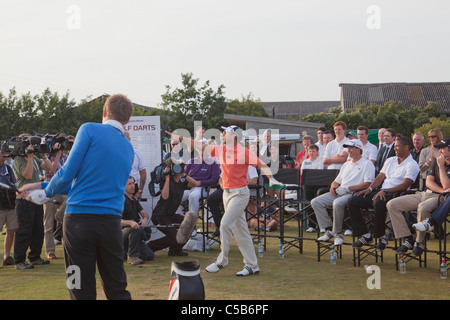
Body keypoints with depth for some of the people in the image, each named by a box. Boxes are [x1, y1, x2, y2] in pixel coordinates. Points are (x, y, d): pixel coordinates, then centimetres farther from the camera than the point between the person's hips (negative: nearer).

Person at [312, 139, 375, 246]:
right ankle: (329, 230, -9)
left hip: (354, 193, -8)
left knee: (337, 203, -39)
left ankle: (337, 233, -22)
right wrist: (333, 187, 3)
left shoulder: (367, 164, 3)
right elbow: (336, 181, 29)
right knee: (316, 202, -10)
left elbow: (367, 184, -11)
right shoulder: (346, 164, 28)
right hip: (339, 193, 8)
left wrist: (348, 188, -16)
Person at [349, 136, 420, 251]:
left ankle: (380, 236, -22)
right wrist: (369, 189, 0)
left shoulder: (412, 165, -1)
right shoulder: (390, 161, 24)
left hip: (395, 194, -8)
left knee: (378, 203, -41)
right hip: (381, 192, 8)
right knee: (352, 202, -9)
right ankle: (364, 234, -7)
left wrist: (385, 191, -24)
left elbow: (404, 186, -13)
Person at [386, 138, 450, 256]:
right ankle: (408, 239, -11)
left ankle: (419, 242, -22)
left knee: (423, 207, -43)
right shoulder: (436, 162, 18)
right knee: (391, 204, -9)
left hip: (438, 198, -7)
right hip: (424, 193, 8)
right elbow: (428, 182, 9)